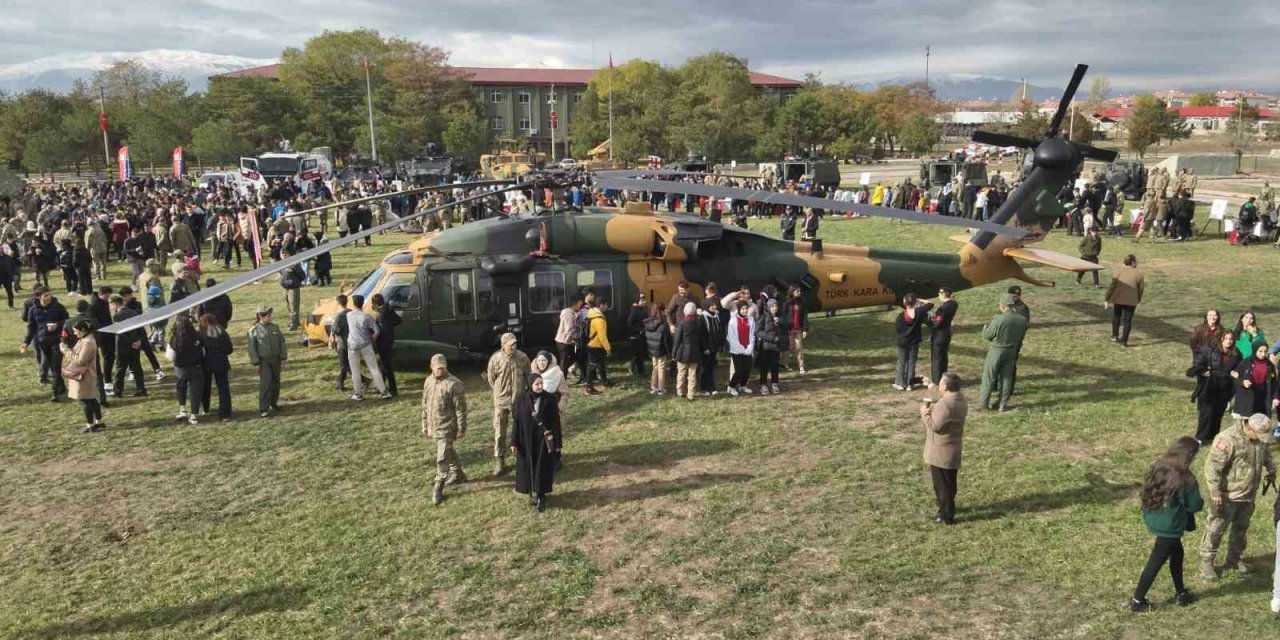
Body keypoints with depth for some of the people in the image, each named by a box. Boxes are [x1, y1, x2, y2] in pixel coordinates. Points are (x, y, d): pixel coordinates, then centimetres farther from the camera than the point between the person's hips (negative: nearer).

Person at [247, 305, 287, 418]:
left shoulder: (275, 327, 6)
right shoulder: (254, 330, -6)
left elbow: (282, 343, 10)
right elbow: (252, 348, -7)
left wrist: (284, 357, 6)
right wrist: (256, 362, -10)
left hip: (275, 359, 5)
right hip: (263, 361, -5)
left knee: (276, 382, 12)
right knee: (265, 383, -14)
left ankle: (273, 403, 30)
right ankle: (263, 409, -12)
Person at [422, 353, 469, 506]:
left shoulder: (453, 383, -18)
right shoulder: (428, 381, 4)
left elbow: (460, 408, -14)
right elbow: (425, 405, 14)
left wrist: (461, 428, -13)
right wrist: (425, 425, 16)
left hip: (447, 427, -7)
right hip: (434, 426, 7)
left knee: (442, 457, -6)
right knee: (448, 452, 23)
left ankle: (438, 488, 4)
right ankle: (458, 474, 42)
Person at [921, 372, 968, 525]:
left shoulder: (945, 404, -26)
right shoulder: (960, 400, 5)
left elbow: (935, 426, -25)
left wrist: (925, 412, -13)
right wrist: (933, 407, 6)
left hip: (941, 451, -9)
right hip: (953, 449, 9)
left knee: (942, 483, 3)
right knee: (948, 482, 22)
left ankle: (946, 515, 11)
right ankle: (947, 508, 36)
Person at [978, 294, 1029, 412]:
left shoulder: (998, 319, -23)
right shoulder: (1022, 320, -6)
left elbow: (986, 335, -14)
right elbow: (1021, 336, 6)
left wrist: (986, 327, 6)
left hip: (996, 350, -5)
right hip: (1012, 351, 5)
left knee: (989, 377, 7)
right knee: (1007, 377, 15)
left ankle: (983, 403, 13)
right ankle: (1003, 404, 21)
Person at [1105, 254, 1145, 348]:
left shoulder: (1119, 270, 0)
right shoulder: (1140, 273, -1)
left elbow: (1113, 285, -5)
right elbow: (1141, 288, 4)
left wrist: (1108, 299, -2)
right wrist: (1139, 300, 21)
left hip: (1118, 298, 2)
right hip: (1131, 300, -1)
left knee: (1116, 316, 23)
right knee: (1127, 320, 6)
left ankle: (1114, 336, 33)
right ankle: (1124, 342, 7)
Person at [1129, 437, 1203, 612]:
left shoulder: (1159, 467, -4)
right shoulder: (1183, 479, -25)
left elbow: (1147, 492, 8)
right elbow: (1195, 506, -15)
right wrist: (1199, 500, 7)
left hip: (1154, 521, 7)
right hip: (1169, 528, -7)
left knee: (1177, 554, 25)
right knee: (1155, 563, 6)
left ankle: (1180, 593, 40)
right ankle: (1137, 601, 16)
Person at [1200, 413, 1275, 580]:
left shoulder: (1261, 438, -2)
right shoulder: (1228, 439, -26)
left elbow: (1266, 454, 20)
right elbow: (1212, 466, -24)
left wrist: (1271, 469, 1)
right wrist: (1215, 492, -25)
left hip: (1249, 494, 7)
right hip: (1227, 495, -7)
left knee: (1241, 528, 20)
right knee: (1216, 529, 2)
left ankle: (1234, 560, 37)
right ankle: (1206, 562, 15)